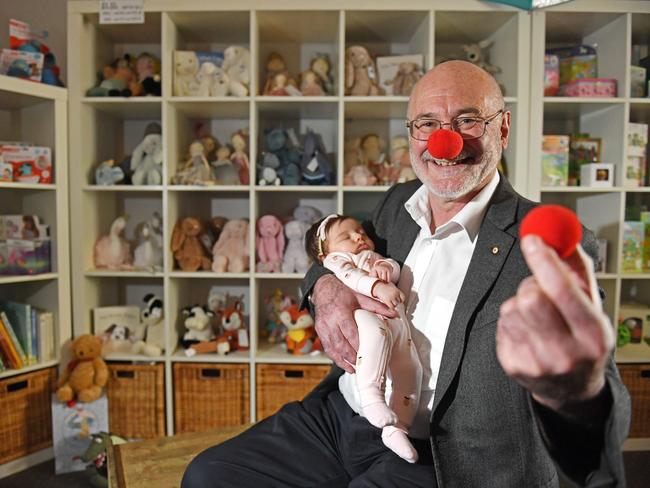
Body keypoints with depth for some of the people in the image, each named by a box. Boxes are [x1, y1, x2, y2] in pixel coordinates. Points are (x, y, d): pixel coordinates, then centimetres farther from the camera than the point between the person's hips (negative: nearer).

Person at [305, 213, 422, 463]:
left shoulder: (375, 258, 43)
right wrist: (377, 287, -25)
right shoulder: (336, 259, 19)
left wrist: (386, 267, -3)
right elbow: (350, 276, -5)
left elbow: (396, 268, 23)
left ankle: (395, 430, 8)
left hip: (398, 322, 8)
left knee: (411, 372, -1)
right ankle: (370, 397, -39)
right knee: (377, 332, -40)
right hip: (368, 313, -7)